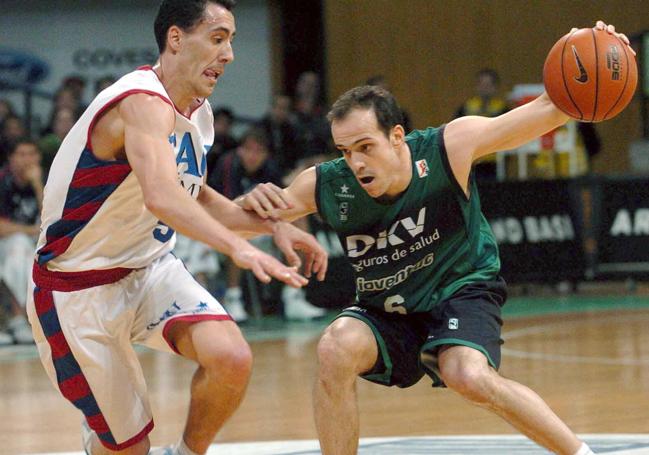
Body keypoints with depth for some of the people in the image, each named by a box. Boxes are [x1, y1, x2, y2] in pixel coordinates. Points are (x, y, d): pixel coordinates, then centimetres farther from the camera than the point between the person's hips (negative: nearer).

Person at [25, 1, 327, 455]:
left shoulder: (198, 113, 4)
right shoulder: (144, 103, -26)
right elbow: (161, 196, -45)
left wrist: (272, 225, 7)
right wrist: (239, 248, -58)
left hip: (152, 268, 7)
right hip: (79, 287, -7)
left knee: (232, 358, -21)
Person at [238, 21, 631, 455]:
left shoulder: (448, 147, -22)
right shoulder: (324, 186, -18)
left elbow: (549, 110, -19)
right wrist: (255, 203, -29)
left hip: (461, 293, -2)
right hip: (385, 313, 3)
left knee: (469, 376, -31)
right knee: (337, 348, -28)